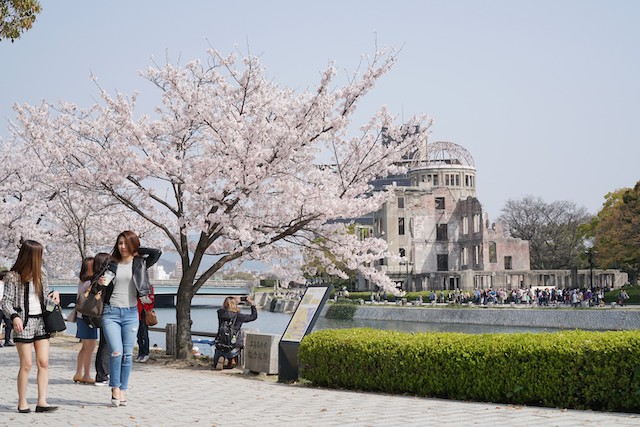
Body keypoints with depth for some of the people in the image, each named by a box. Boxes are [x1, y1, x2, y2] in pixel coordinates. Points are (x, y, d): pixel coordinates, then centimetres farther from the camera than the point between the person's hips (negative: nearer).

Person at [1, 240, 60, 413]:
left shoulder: (41, 274, 9)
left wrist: (52, 297, -4)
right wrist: (14, 316, -24)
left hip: (41, 321, 5)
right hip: (23, 323, -5)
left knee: (44, 362, -1)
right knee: (26, 364, -5)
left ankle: (42, 401, 0)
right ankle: (22, 402, 6)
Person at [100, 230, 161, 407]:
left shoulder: (139, 263, 3)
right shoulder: (111, 264, 6)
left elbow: (157, 252, -12)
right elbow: (101, 283, 18)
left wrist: (137, 250, -2)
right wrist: (101, 283, -5)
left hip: (131, 313, 1)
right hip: (111, 312, -1)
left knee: (127, 354, 3)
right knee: (116, 351, -13)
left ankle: (123, 390, 13)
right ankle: (115, 388, 3)